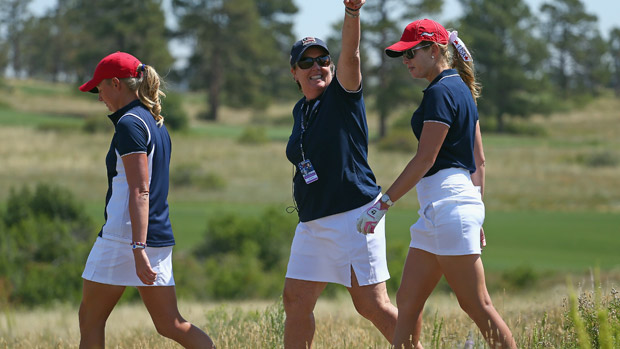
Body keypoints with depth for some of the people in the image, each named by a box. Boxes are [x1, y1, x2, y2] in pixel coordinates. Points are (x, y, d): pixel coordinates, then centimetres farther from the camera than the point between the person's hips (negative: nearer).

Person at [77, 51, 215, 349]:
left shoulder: (130, 124, -12)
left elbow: (139, 192, -20)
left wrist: (138, 249, -26)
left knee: (90, 318, 4)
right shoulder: (156, 123, 16)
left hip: (125, 236, -9)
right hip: (160, 235, 9)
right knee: (170, 324, 5)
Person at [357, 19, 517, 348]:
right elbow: (478, 160, 21)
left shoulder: (440, 92, -11)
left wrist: (383, 203, -14)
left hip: (447, 203, -10)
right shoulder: (462, 89, 19)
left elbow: (425, 158, -16)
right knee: (407, 301, 8)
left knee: (476, 305, -9)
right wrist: (476, 213, 23)